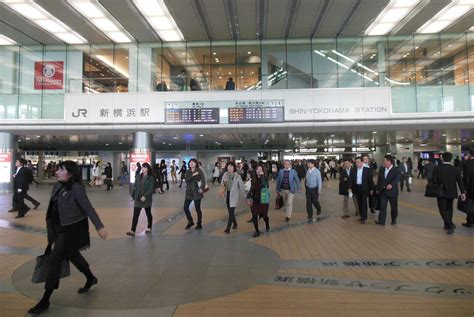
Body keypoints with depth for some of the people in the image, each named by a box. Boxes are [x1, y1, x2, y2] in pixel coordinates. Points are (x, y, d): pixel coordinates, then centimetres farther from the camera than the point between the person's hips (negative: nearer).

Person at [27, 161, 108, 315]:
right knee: (72, 255, 22)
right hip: (61, 228, 9)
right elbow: (55, 207, 12)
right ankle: (91, 279, 43)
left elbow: (88, 208, -23)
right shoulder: (59, 186, 2)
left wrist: (100, 227, -25)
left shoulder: (76, 189, -21)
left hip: (72, 229, -9)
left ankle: (45, 300, 10)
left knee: (54, 260, -4)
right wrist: (51, 226, 18)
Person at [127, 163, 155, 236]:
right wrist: (133, 196, 3)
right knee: (135, 215, -4)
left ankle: (149, 228, 29)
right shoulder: (139, 177, 6)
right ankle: (132, 231, -5)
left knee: (148, 214, 13)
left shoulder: (151, 178, -9)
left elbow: (151, 189, -15)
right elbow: (135, 186, 9)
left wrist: (145, 196, -25)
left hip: (147, 199, -4)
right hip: (137, 199, 4)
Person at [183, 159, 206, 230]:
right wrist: (193, 175, -21)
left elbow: (203, 180, -12)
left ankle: (199, 224, 18)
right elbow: (186, 180, -7)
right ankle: (190, 222, 24)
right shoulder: (188, 171, 7)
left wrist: (202, 188, -24)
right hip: (189, 192, 5)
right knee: (185, 207, 3)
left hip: (196, 192, -5)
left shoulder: (199, 170, -5)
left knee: (197, 208, 2)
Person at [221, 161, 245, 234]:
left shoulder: (237, 176, -10)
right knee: (230, 211, 16)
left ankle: (228, 228, -5)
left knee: (231, 211, -9)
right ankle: (235, 223, 38)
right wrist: (224, 183, -18)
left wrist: (243, 194, 0)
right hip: (227, 194, 5)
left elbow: (241, 186, -4)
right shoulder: (225, 175, -1)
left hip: (234, 195, -5)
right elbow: (222, 184, 4)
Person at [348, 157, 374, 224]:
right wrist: (350, 188, -11)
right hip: (356, 188, 3)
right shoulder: (353, 170, 3)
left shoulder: (367, 170, -4)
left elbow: (370, 180, -1)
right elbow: (350, 179, 0)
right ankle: (362, 216, 21)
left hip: (364, 189, -3)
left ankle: (363, 218, -1)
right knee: (359, 203, 9)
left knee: (364, 203, -5)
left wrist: (371, 189, -1)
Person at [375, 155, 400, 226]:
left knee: (394, 207, 11)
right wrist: (378, 189, 11)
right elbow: (379, 179, 13)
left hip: (392, 191, -3)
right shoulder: (382, 169, 8)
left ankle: (394, 220, 28)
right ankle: (381, 221, -4)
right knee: (382, 206, -2)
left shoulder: (396, 169, -8)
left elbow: (397, 178, -23)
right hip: (383, 191, 4)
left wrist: (391, 184, -39)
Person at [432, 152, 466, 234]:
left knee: (443, 209, 3)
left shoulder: (437, 169, -13)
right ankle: (447, 225, 25)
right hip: (452, 193, 4)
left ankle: (450, 225, -13)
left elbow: (434, 181, -11)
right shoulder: (456, 169, -5)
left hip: (441, 193, -4)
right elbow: (460, 181, -6)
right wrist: (463, 192, -3)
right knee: (449, 208, 19)